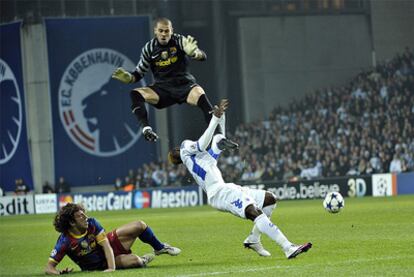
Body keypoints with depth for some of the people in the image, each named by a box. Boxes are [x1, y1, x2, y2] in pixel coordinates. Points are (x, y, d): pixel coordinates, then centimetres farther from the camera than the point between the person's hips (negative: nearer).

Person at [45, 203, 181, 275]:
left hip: (111, 243, 4)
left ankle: (160, 248, 24)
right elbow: (49, 267, -28)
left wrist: (111, 268, -35)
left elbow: (106, 246, -21)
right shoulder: (65, 241, -29)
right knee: (133, 260, -30)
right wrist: (59, 273, -51)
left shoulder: (92, 223, -20)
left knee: (140, 225, -6)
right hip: (101, 264, -4)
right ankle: (141, 260, 10)